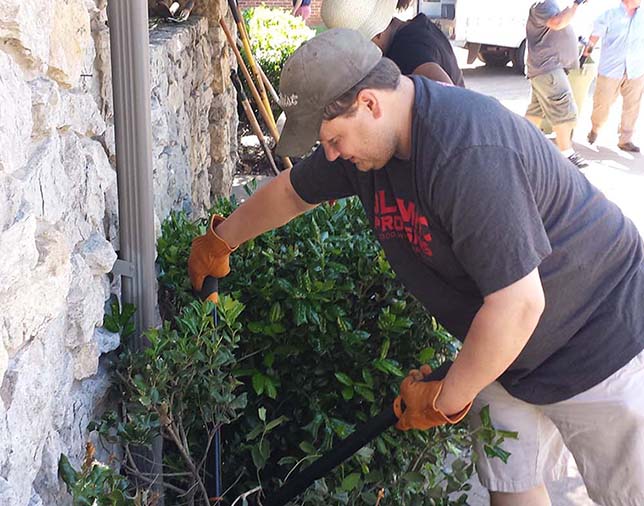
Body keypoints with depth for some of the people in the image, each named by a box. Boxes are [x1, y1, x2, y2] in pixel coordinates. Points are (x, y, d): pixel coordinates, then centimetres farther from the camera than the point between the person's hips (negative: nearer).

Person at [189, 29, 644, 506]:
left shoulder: (471, 155, -35)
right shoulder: (367, 133, -7)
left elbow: (517, 305, -35)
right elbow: (290, 192, 12)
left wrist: (444, 401, -21)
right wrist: (219, 241, 24)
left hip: (601, 342, -7)